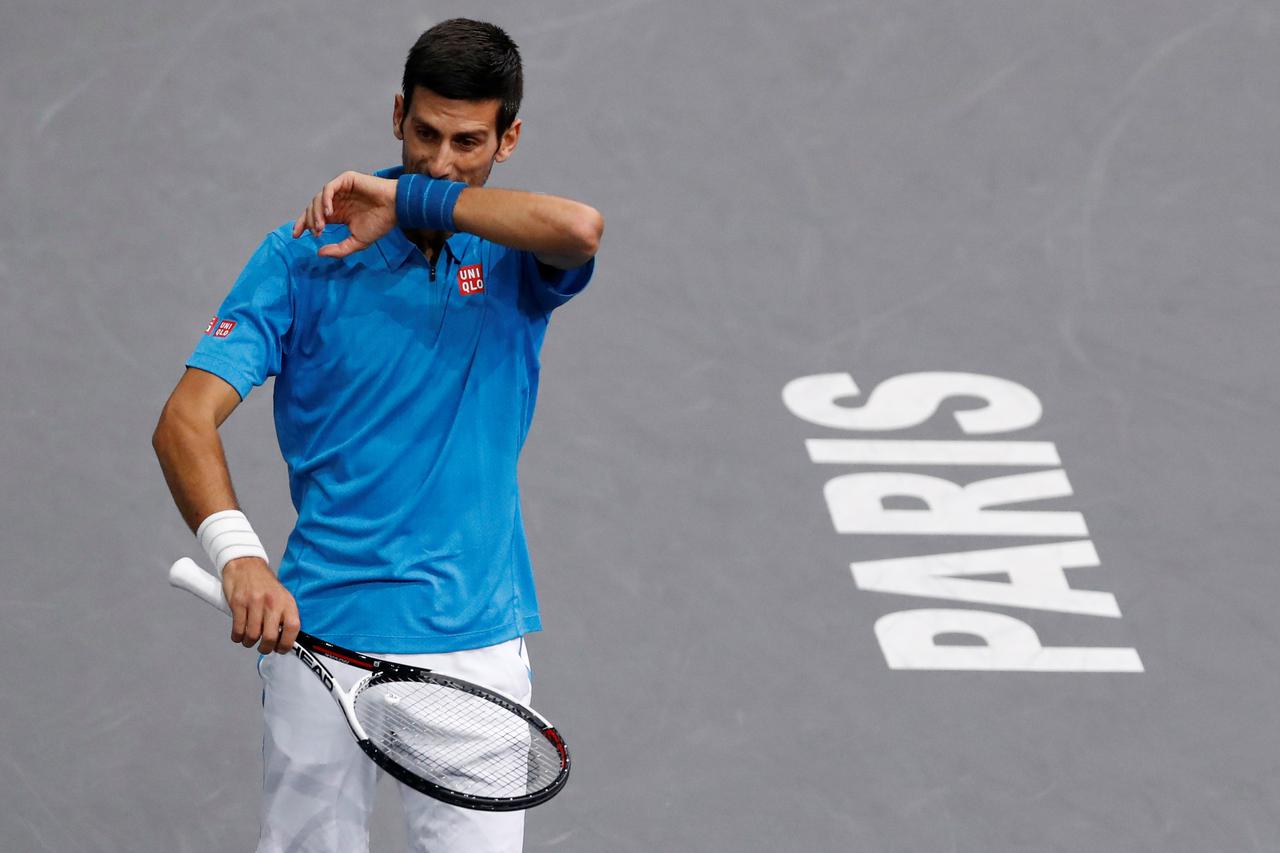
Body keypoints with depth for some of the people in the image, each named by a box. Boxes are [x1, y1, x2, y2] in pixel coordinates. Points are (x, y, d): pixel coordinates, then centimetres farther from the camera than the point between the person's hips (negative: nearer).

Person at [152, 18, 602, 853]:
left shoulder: (515, 257, 2)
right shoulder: (307, 252, -1)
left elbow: (580, 228, -25)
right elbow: (186, 419, -9)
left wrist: (411, 199, -19)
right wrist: (238, 553, -26)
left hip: (476, 635, 0)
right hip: (323, 628, 0)